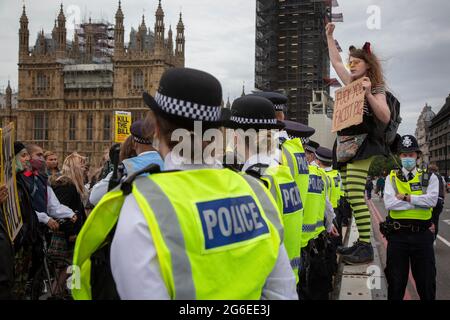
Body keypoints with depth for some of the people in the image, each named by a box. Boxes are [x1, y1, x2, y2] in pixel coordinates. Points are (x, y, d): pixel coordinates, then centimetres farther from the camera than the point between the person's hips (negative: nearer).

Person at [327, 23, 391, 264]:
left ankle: (366, 247, -18)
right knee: (351, 196, 3)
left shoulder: (376, 87, 1)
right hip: (345, 144, 8)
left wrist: (368, 94, -20)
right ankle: (361, 242, 6)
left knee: (355, 194, -18)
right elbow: (335, 61, 31)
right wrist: (329, 36, 32)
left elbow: (385, 117, -11)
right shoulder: (351, 84, 20)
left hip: (362, 143, -8)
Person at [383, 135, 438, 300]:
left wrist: (406, 197, -14)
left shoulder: (429, 178, 5)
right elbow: (389, 204, -12)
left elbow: (432, 200, -14)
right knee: (396, 282, 10)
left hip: (422, 235, 0)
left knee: (426, 280, 9)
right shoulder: (392, 178, 5)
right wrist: (419, 203, -12)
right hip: (397, 235, 0)